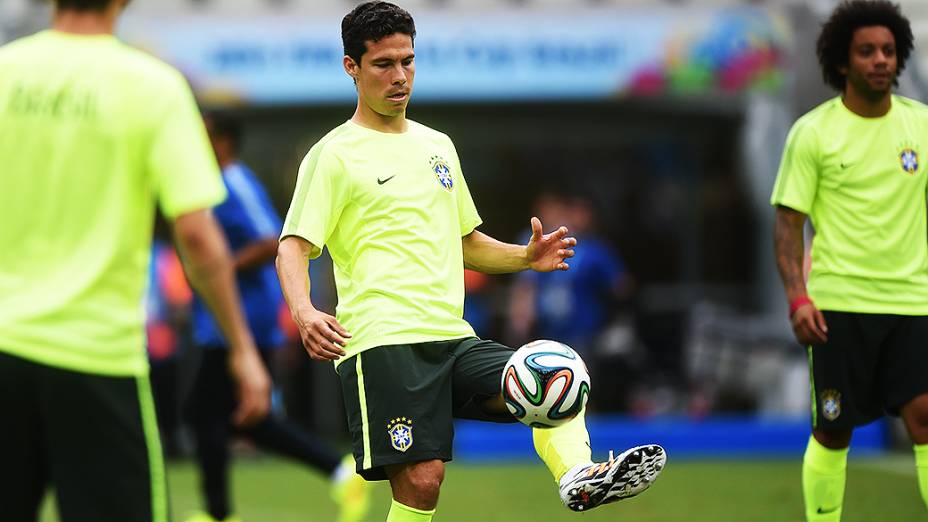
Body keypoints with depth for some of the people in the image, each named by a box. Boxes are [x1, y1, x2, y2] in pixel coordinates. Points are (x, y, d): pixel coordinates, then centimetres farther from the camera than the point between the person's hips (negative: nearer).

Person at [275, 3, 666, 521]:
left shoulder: (437, 145, 21)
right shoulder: (335, 154, 1)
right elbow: (293, 249, -6)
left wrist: (526, 257, 10)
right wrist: (304, 312, -27)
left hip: (453, 338, 6)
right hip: (382, 343, -6)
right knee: (420, 479, -17)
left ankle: (580, 477, -41)